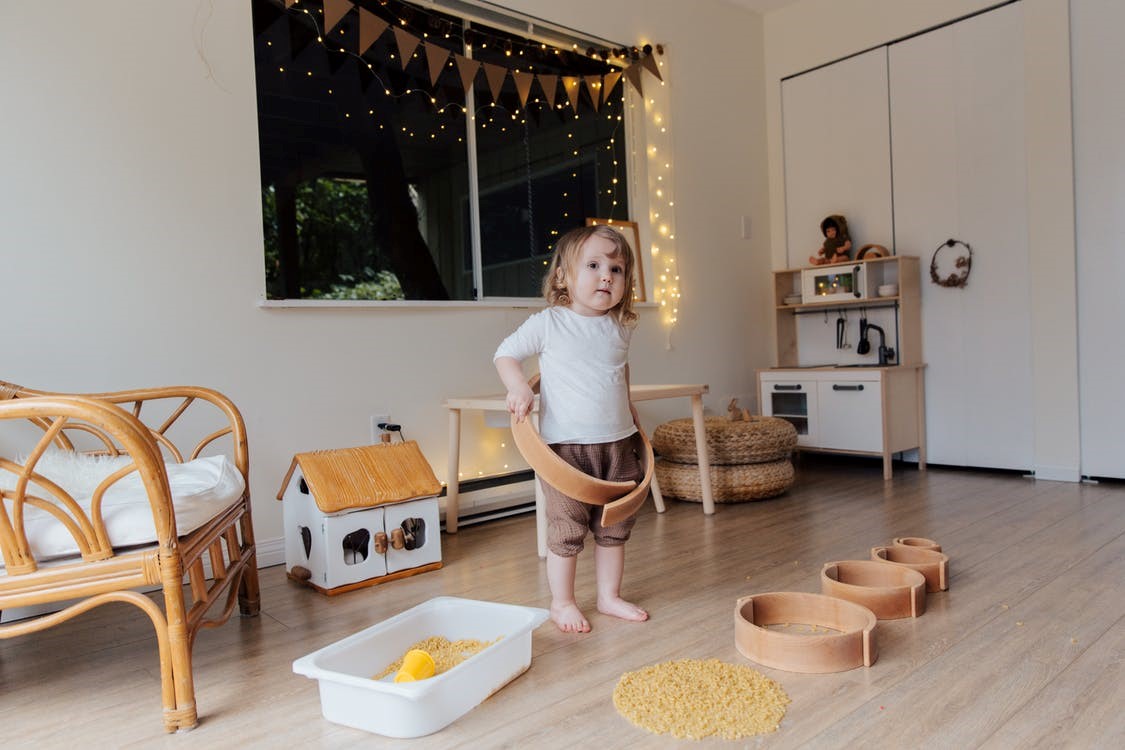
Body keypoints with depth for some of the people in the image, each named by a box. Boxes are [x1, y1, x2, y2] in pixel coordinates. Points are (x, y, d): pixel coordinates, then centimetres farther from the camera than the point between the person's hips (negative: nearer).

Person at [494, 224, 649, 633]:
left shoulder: (620, 328, 5)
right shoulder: (548, 324, -8)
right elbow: (505, 353, 1)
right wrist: (518, 387, -16)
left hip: (618, 444, 5)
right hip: (566, 446, -5)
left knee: (615, 526, 14)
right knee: (568, 529, 2)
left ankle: (609, 596, 31)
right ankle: (562, 602, 22)